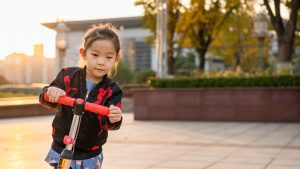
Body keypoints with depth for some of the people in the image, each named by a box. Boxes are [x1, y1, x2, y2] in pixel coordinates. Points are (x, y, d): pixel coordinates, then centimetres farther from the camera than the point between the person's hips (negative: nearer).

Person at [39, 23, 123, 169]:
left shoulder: (112, 91, -9)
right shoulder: (68, 76, -7)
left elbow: (107, 122, -17)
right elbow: (44, 99, -10)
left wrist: (113, 120, -41)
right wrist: (51, 93, -34)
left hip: (90, 156, 0)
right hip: (61, 151, 0)